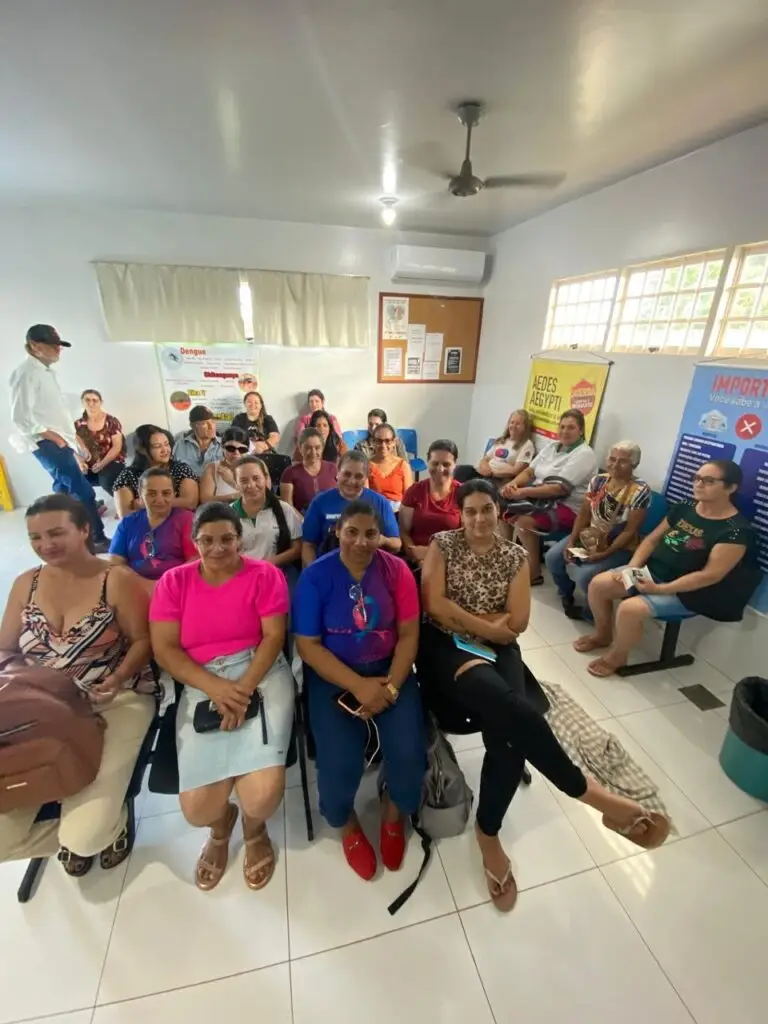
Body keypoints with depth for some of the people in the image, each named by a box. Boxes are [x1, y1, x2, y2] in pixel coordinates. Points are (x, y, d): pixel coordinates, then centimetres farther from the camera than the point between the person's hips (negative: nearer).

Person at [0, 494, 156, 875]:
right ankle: (71, 835, 24)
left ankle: (110, 827, 22)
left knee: (86, 833, -16)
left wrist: (118, 679, -25)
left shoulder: (117, 580, -9)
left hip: (115, 704, -5)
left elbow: (143, 641, -8)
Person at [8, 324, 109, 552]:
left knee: (64, 489, 16)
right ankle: (97, 539, -6)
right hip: (48, 443, -10)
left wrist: (70, 435, 11)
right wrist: (52, 436, -16)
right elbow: (21, 417, -18)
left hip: (59, 442, 10)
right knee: (84, 492, -12)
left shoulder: (45, 371, 16)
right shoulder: (27, 373, -12)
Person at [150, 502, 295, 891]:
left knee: (263, 793, -17)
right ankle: (221, 825, 34)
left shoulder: (264, 574, -2)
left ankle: (254, 830, 25)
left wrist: (243, 689, -18)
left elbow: (274, 635, -5)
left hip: (262, 676, -2)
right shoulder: (174, 582, 4)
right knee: (197, 809, -8)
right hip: (202, 687, 2)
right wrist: (217, 688, -15)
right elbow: (164, 648, -2)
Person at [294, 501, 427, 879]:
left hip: (389, 668, 2)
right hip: (332, 673, -1)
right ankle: (348, 824, 21)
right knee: (340, 764, -17)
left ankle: (394, 815, 22)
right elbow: (308, 646, -12)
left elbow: (409, 635, -4)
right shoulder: (315, 576, -12)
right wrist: (359, 686, -19)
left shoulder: (397, 570, -7)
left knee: (409, 752, -16)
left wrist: (391, 686, -17)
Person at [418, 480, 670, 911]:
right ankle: (591, 792, -11)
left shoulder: (516, 555, 8)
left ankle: (489, 832, 3)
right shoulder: (442, 545, 2)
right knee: (512, 707, -30)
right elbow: (434, 604, -9)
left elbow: (516, 623, 0)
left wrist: (461, 616, -6)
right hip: (447, 647, -3)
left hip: (496, 651, 3)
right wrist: (487, 623, -9)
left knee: (509, 729, -23)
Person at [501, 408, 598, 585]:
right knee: (503, 510, -10)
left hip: (567, 507, -8)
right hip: (541, 499, 8)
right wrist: (512, 483, -15)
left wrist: (522, 492, -27)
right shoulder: (551, 446, 12)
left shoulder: (584, 454, -13)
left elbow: (560, 489, -23)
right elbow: (529, 471, 8)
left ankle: (534, 573, -11)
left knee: (523, 522, -28)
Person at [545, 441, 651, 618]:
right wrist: (571, 542, -11)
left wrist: (604, 554, -24)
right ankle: (566, 594, 19)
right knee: (552, 557, -10)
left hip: (619, 547, -6)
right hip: (589, 536, 6)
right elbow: (583, 514, 1)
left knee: (585, 575, -26)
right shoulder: (598, 480, -1)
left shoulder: (640, 491, -17)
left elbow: (630, 531, -17)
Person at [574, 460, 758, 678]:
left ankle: (617, 656, 2)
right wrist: (631, 569, -8)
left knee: (630, 609, -29)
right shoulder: (684, 507, 4)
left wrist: (660, 589, -24)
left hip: (685, 591, -7)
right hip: (650, 571, 7)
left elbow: (711, 575, -20)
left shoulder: (736, 531, -17)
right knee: (597, 584, -9)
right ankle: (603, 633, 18)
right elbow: (652, 539, 7)